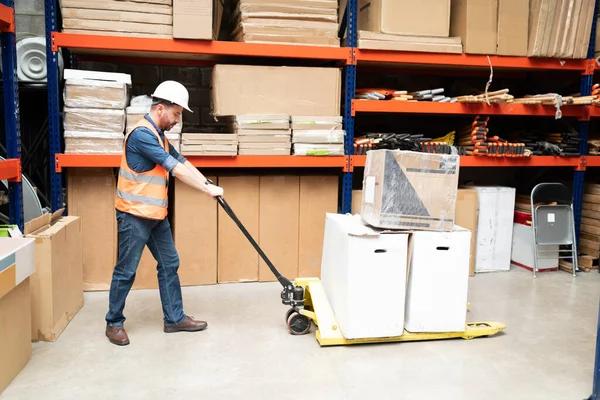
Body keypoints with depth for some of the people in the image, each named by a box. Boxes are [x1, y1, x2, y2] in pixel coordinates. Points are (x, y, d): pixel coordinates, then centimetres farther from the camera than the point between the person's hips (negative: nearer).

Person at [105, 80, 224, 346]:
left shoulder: (158, 135, 14)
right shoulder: (142, 134, -19)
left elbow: (183, 163, 11)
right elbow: (176, 170, -21)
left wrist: (208, 185, -1)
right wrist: (208, 189, -16)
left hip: (155, 215, 10)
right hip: (134, 215, -10)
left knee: (169, 264, 11)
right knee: (126, 271, 2)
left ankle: (175, 318, 20)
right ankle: (114, 323, 18)